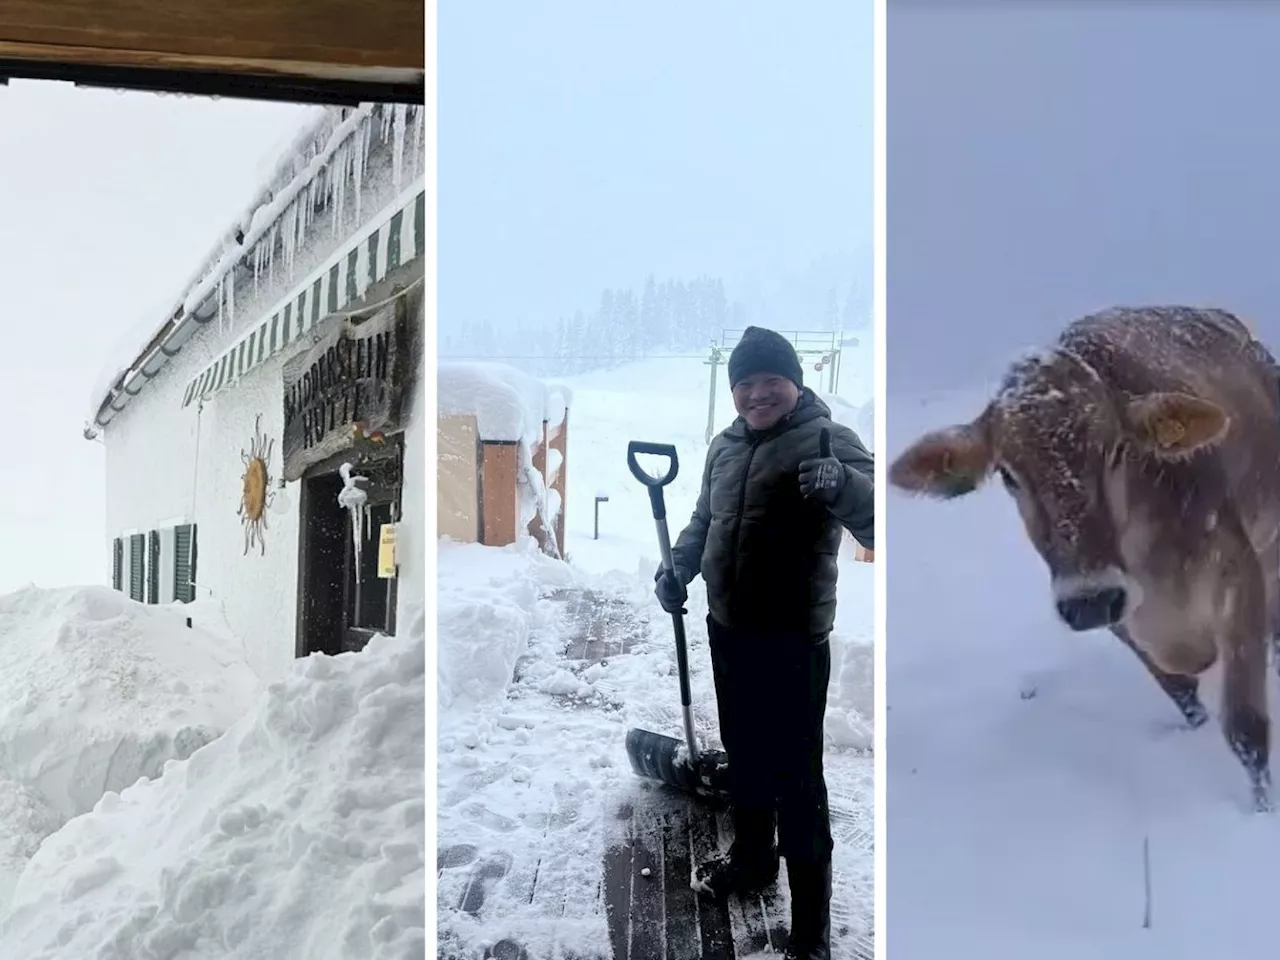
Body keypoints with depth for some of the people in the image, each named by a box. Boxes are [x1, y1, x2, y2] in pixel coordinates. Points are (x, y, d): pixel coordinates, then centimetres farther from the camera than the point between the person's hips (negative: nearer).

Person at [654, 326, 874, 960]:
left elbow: (877, 523, -28)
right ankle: (751, 858, 44)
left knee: (796, 778, -4)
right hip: (728, 628, 7)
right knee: (742, 754, 23)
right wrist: (678, 568, 7)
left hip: (793, 640, -7)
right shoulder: (727, 445, 7)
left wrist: (843, 484, -47)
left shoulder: (825, 440, -15)